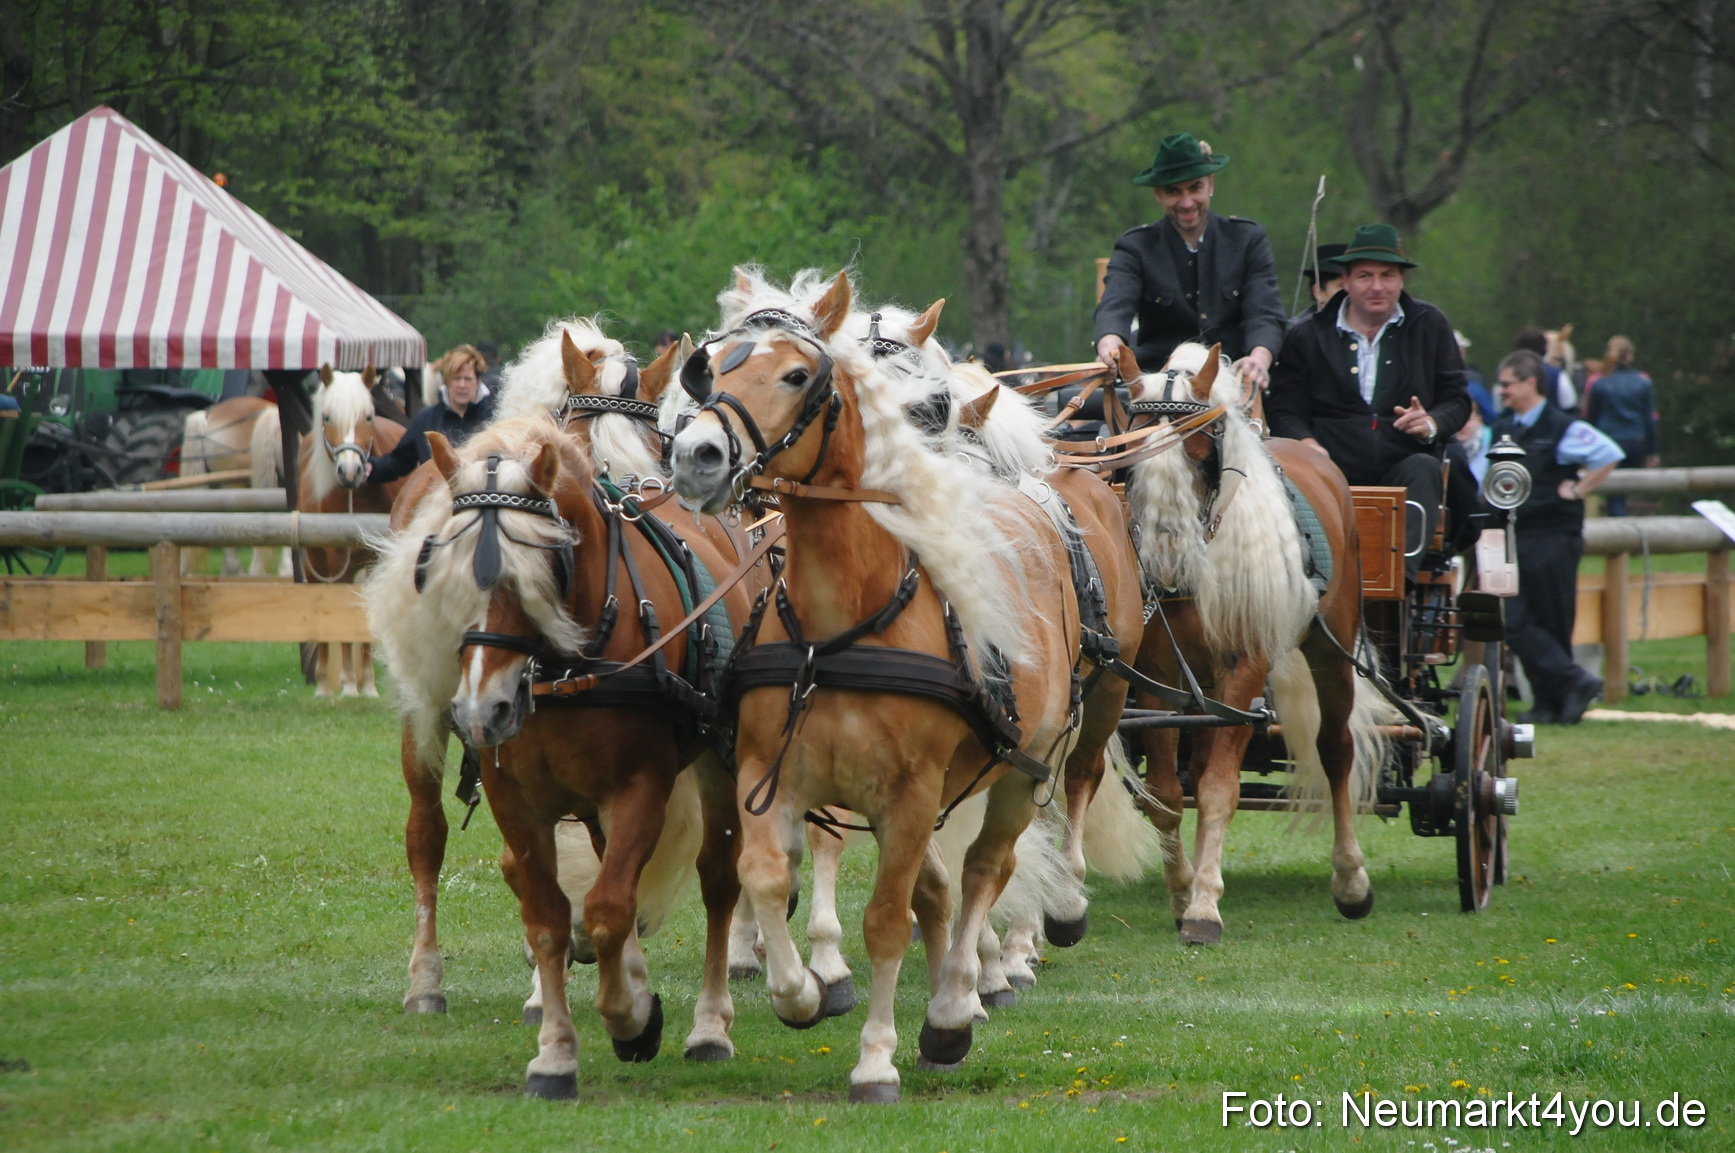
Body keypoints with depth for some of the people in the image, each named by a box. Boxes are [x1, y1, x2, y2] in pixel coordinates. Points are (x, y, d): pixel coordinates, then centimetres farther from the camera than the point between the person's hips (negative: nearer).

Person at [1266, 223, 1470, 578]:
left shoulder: (1430, 326, 16)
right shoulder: (1307, 337, 15)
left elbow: (1457, 401, 14)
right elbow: (1284, 409, 10)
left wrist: (1432, 424, -10)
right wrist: (1305, 442, -14)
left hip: (1402, 470, 1)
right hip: (1332, 471, 0)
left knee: (1423, 469, -35)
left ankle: (1402, 576, -48)